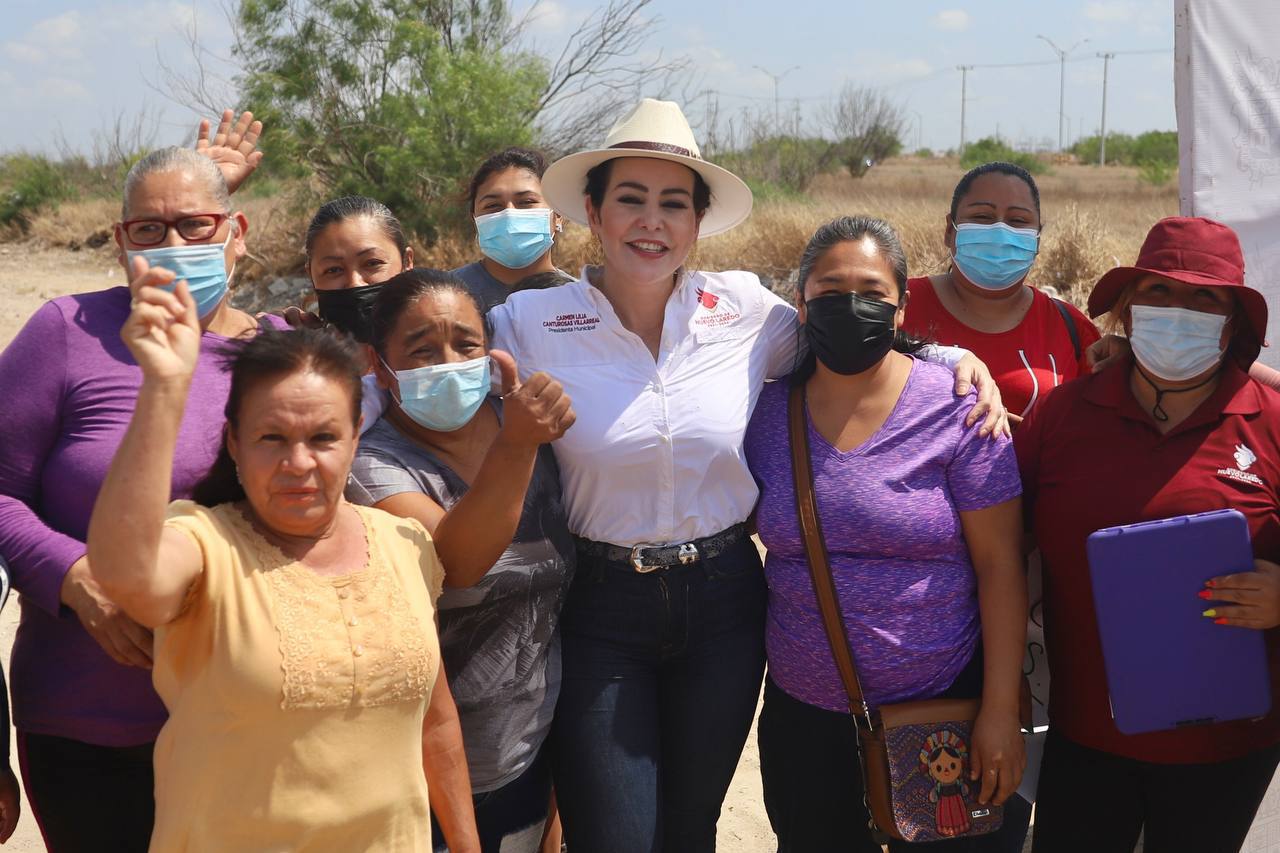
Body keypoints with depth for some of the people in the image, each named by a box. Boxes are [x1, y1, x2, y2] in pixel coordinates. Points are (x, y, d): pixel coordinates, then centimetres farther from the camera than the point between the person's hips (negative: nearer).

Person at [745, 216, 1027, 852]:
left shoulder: (956, 410, -11)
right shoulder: (765, 411, -1)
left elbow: (1000, 565, -10)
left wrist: (1001, 712, -12)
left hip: (941, 707, -3)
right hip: (802, 714, 3)